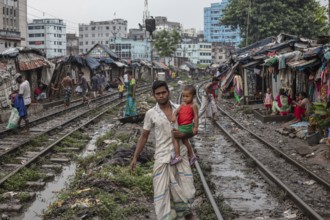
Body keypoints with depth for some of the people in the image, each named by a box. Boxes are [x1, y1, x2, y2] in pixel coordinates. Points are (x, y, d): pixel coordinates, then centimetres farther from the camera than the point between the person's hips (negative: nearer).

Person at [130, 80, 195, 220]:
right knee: (162, 193, -2)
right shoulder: (151, 114, -3)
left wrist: (183, 134, -14)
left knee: (186, 190, 10)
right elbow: (144, 137, 5)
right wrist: (135, 158, 2)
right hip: (162, 158, -2)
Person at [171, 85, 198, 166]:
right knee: (185, 140, 25)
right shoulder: (183, 104, 8)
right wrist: (174, 116, -24)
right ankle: (191, 156, 43)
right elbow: (177, 110, -4)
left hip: (186, 126, -9)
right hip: (181, 126, 9)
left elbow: (196, 117, -14)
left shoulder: (193, 106, -13)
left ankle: (177, 156, -10)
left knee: (175, 137, -14)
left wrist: (195, 127, -17)